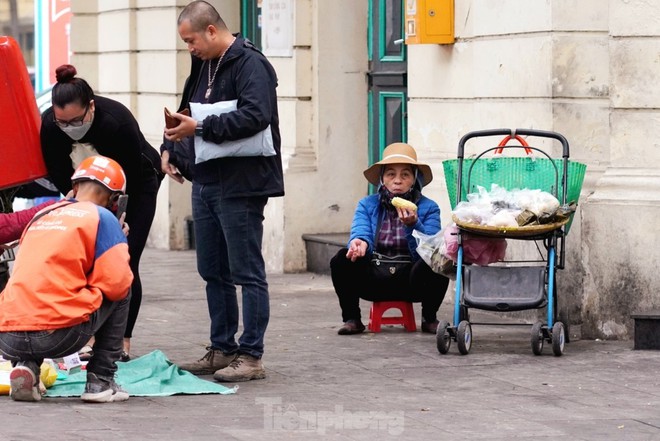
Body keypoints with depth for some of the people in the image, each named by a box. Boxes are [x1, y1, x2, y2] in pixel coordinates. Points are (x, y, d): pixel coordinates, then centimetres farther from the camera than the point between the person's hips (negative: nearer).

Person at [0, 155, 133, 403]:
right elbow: (117, 283, -3)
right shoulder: (102, 218, 4)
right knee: (120, 294, 19)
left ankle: (25, 366, 10)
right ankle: (101, 381, 14)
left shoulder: (40, 216, 22)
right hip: (58, 336, -5)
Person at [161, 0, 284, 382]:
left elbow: (256, 116, -27)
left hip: (240, 187, -10)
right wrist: (171, 147, 9)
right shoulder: (204, 65, 15)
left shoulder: (250, 64, -13)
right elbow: (189, 113, 27)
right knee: (214, 273, 14)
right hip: (207, 183, 10)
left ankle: (251, 357, 0)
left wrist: (199, 128, -25)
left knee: (248, 273, -4)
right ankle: (222, 350, 22)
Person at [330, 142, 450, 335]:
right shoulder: (367, 205, 7)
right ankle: (351, 318, -5)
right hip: (374, 281, 2)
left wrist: (412, 225, -30)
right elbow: (360, 233, -11)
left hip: (410, 282, -1)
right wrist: (360, 243, -36)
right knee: (343, 258, -24)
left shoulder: (428, 208, 0)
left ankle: (429, 319, -5)